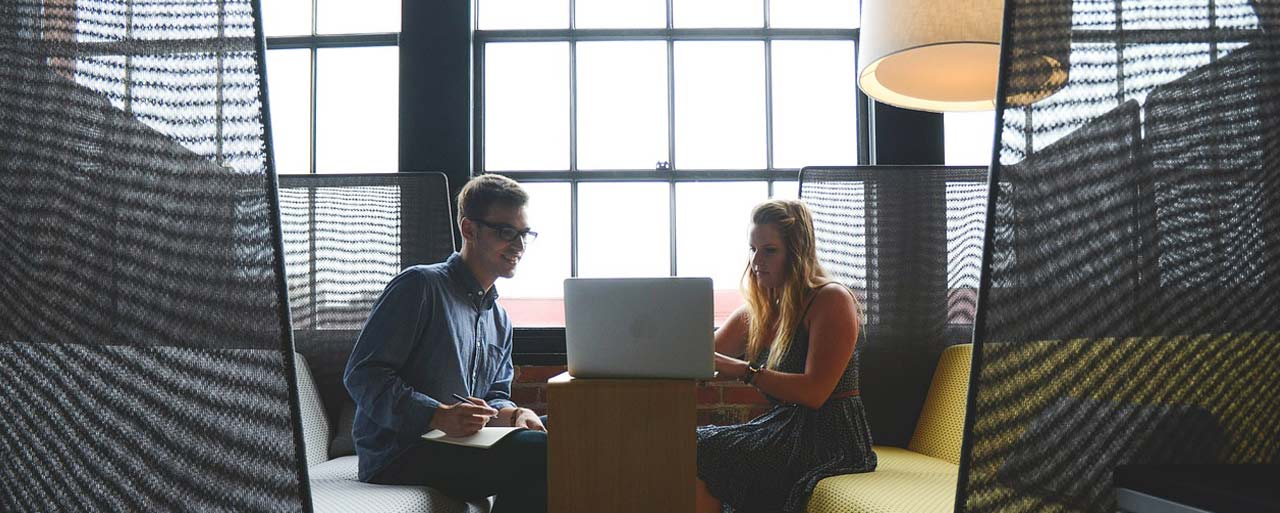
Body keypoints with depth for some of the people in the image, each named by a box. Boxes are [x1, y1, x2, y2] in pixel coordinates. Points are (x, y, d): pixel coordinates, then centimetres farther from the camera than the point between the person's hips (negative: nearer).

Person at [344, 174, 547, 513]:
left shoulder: (500, 321, 20)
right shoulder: (420, 285, -7)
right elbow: (362, 375, -13)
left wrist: (512, 414, -5)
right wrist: (440, 416, -26)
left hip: (459, 450, 8)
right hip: (397, 457, -8)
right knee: (539, 450, -26)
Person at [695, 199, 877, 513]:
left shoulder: (832, 300, -8)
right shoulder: (754, 314, 13)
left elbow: (814, 392, -16)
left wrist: (745, 371, -22)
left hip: (829, 441, -7)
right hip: (787, 432, 7)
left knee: (694, 451, -19)